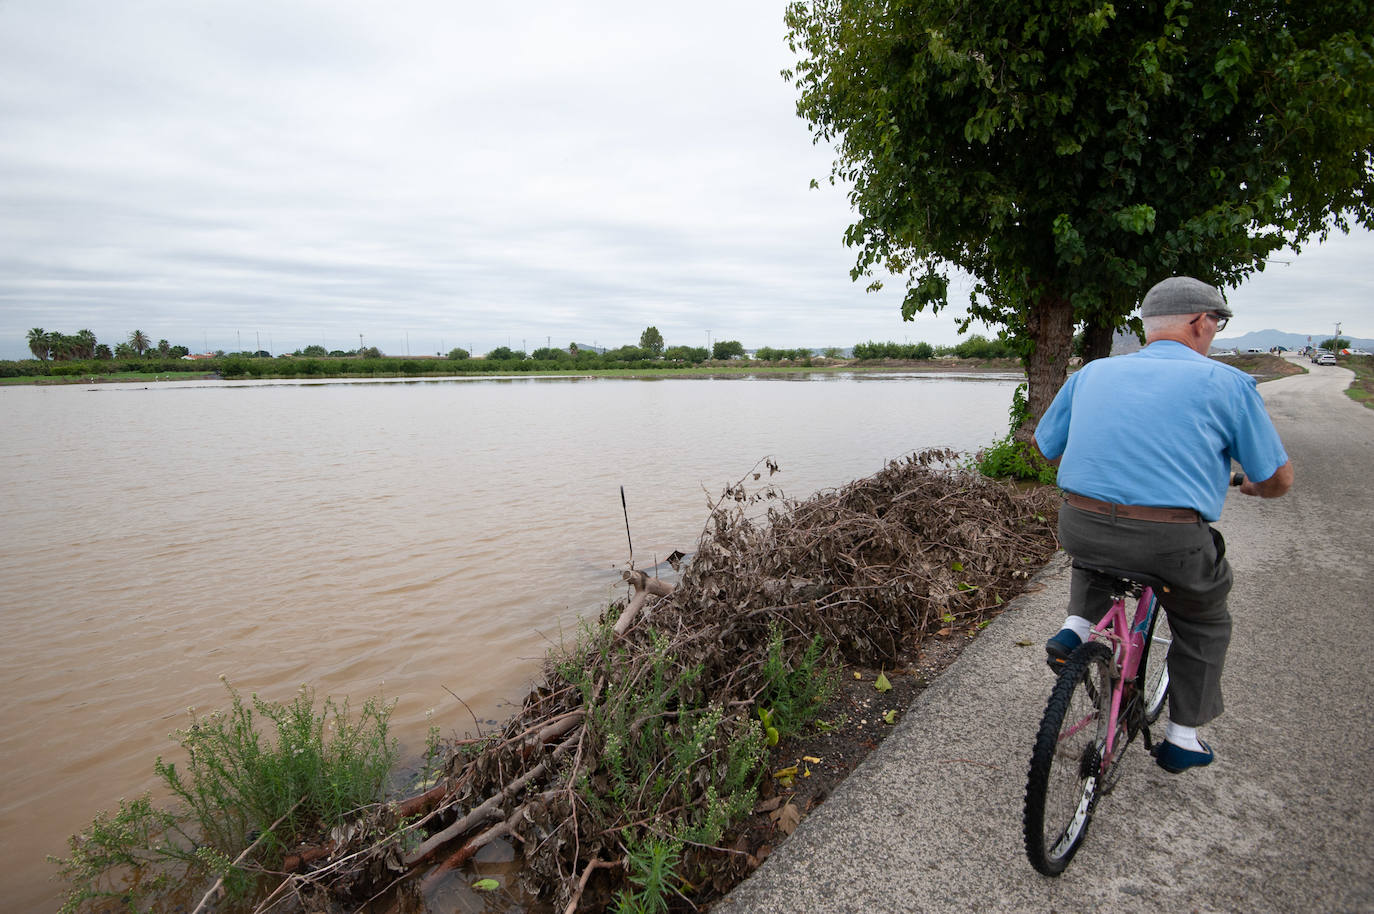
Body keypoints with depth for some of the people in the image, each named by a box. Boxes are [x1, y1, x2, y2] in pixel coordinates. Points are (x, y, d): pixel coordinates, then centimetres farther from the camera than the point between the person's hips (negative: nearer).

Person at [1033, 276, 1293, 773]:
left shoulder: (1093, 373, 11)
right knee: (1204, 623, 29)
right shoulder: (1226, 382, 2)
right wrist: (1254, 486, 31)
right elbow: (1278, 478, 7)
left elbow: (1048, 447, 19)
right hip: (1170, 544, -2)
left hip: (1079, 527, 2)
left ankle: (1077, 626, 18)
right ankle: (1182, 738, 36)